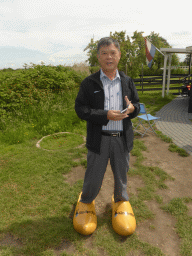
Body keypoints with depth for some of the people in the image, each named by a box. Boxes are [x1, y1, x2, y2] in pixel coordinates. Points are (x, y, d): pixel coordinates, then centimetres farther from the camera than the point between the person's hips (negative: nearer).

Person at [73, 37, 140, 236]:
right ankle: (86, 201, 42)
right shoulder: (89, 83, -4)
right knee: (94, 175, 11)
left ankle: (121, 201, 47)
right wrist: (106, 115, -22)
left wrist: (132, 108, -14)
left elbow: (137, 105, 12)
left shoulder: (127, 81, 6)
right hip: (99, 139, -2)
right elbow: (80, 109, -10)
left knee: (121, 174, 19)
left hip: (122, 138, 3)